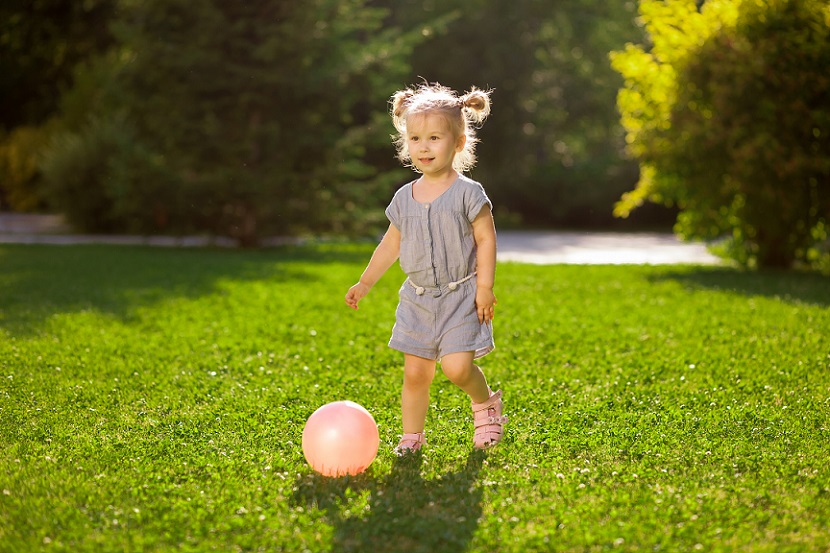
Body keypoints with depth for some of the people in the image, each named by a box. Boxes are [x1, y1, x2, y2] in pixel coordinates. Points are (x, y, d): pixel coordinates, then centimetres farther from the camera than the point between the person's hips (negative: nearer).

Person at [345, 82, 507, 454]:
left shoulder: (468, 193, -8)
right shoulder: (404, 198, 6)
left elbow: (486, 239, -7)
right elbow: (391, 245, 16)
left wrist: (485, 288, -13)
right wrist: (364, 284, 18)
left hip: (461, 297, -4)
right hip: (418, 298, 4)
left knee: (456, 366, -15)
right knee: (415, 372, 3)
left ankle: (486, 402, 15)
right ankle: (411, 436, 17)